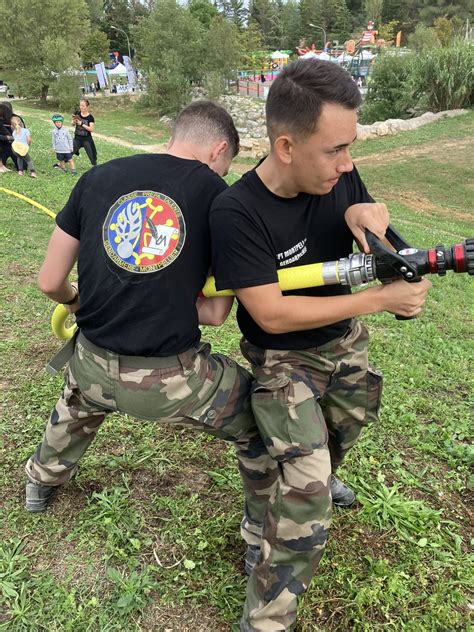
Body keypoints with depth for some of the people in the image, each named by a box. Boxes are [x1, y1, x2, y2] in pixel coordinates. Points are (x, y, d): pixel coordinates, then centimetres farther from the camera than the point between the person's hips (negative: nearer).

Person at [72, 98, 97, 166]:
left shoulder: (90, 117, -12)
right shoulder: (77, 113, -2)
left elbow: (91, 129, -19)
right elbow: (73, 124, 7)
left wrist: (81, 124, -25)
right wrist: (74, 122, -17)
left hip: (87, 139, -3)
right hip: (77, 138, 3)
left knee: (91, 155, 5)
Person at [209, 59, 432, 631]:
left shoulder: (341, 179, -14)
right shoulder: (236, 212, -30)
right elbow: (272, 314, -30)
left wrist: (365, 219, -27)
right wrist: (379, 299, -30)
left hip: (346, 342, 6)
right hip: (283, 359, -6)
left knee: (341, 435, 30)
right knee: (307, 497, -14)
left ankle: (318, 478, 65)